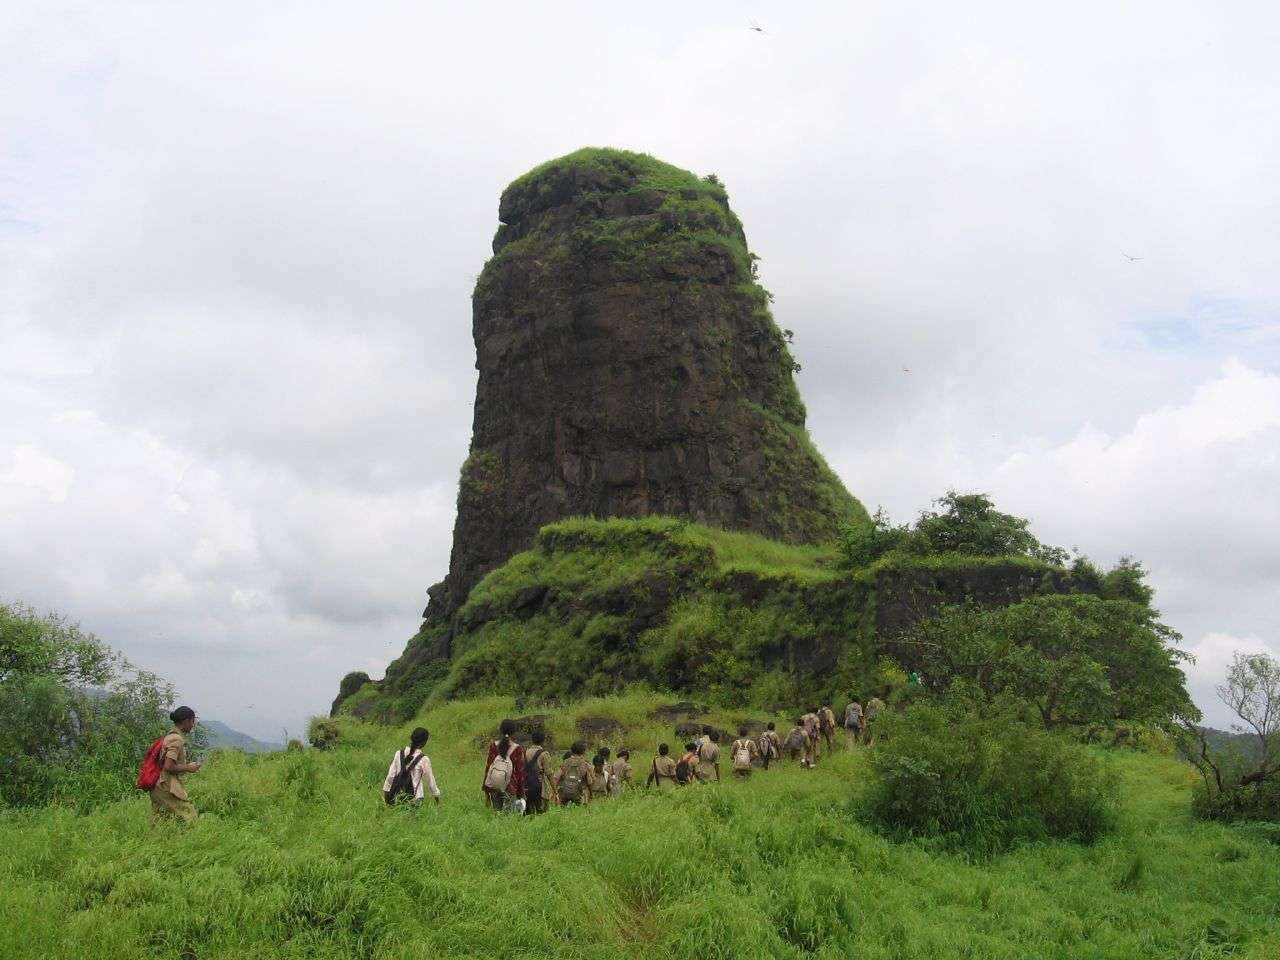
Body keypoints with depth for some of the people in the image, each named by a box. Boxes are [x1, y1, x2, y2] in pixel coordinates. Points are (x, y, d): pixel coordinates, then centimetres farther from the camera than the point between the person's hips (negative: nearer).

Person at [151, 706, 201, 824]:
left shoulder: (170, 736, 13)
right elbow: (168, 767, -22)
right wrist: (188, 768, -10)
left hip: (157, 786, 10)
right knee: (189, 818, -9)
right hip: (168, 787, -10)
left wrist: (187, 763, 13)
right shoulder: (177, 739, -16)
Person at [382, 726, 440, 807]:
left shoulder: (399, 754, -1)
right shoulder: (424, 759, -9)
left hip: (397, 797, 3)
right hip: (414, 799, -3)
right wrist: (436, 794, 16)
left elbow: (391, 775, 3)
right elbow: (430, 780, 1)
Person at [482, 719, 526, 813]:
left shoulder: (493, 746, -2)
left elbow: (488, 767, 2)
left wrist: (486, 790, 11)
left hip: (493, 788, 3)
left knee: (496, 813, 14)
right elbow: (520, 772, -6)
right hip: (510, 790, -3)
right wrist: (521, 794, 3)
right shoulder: (518, 749, -9)